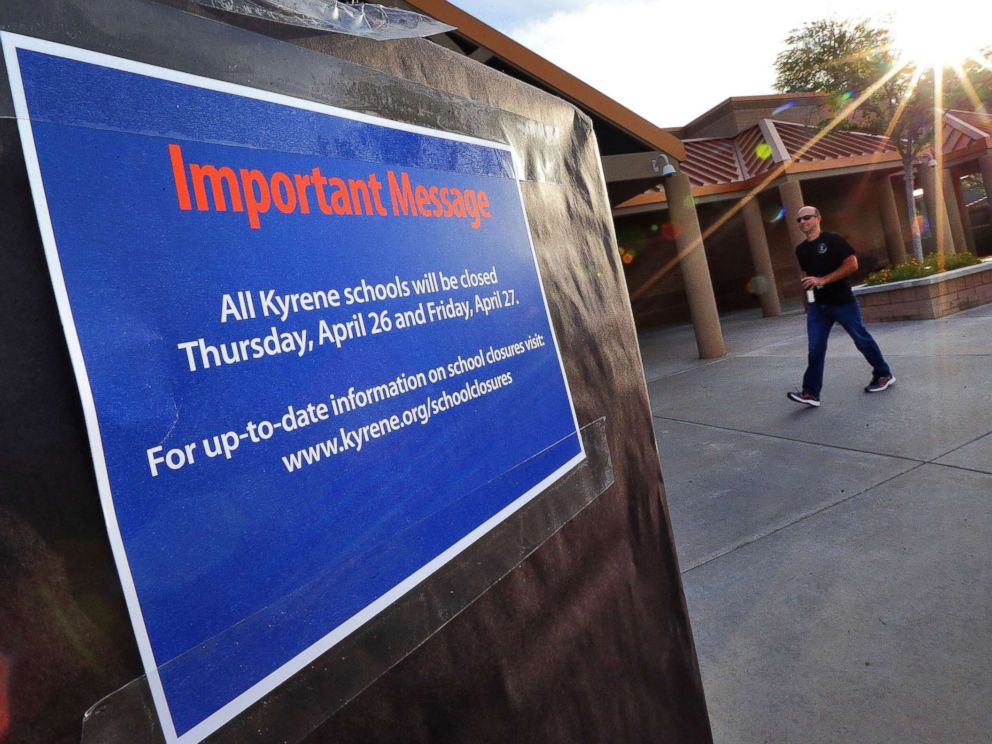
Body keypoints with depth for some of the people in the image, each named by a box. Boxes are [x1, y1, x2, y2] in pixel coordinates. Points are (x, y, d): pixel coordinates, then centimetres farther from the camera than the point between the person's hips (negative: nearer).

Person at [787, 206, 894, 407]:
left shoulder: (832, 240, -8)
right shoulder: (800, 250, 10)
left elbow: (852, 264, -14)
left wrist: (823, 280, -20)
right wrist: (807, 284, 4)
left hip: (842, 302, -5)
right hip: (817, 306, 5)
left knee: (862, 340, 8)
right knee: (815, 349, -3)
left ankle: (884, 375, 29)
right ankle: (810, 393, -5)